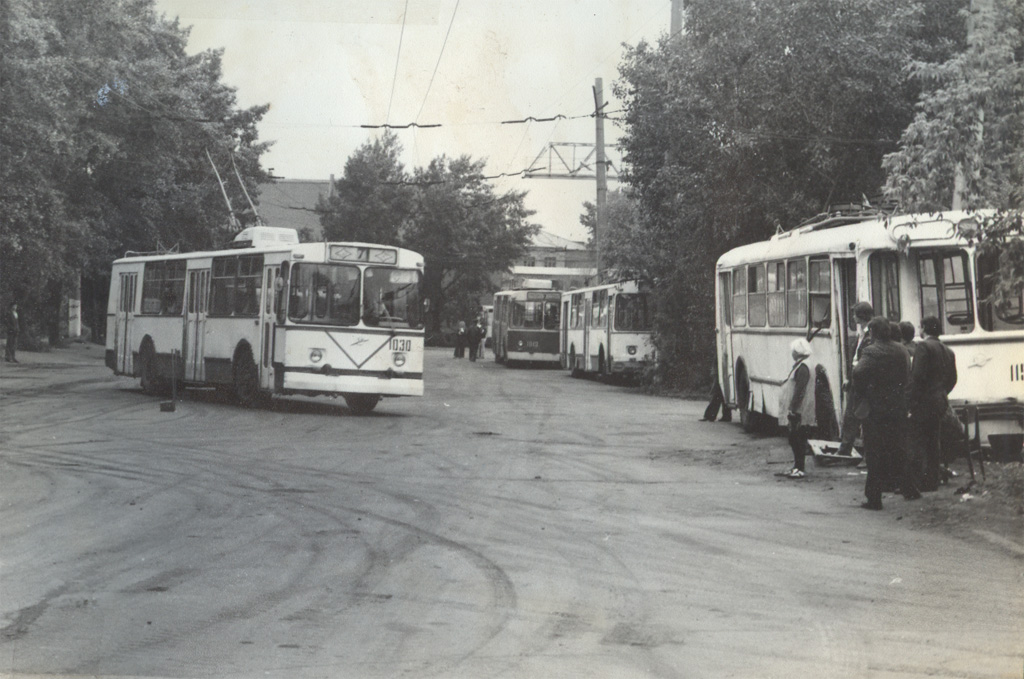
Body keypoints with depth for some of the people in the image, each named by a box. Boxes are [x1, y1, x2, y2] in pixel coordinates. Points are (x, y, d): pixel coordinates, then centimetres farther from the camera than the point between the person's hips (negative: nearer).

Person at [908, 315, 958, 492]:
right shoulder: (948, 351, 15)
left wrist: (910, 398, -15)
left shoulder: (923, 346, -10)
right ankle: (933, 481, 16)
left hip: (924, 401, -8)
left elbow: (917, 375, -18)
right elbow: (952, 379, 16)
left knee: (919, 443, -6)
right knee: (933, 443, 13)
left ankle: (924, 482, -10)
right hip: (941, 402, 8)